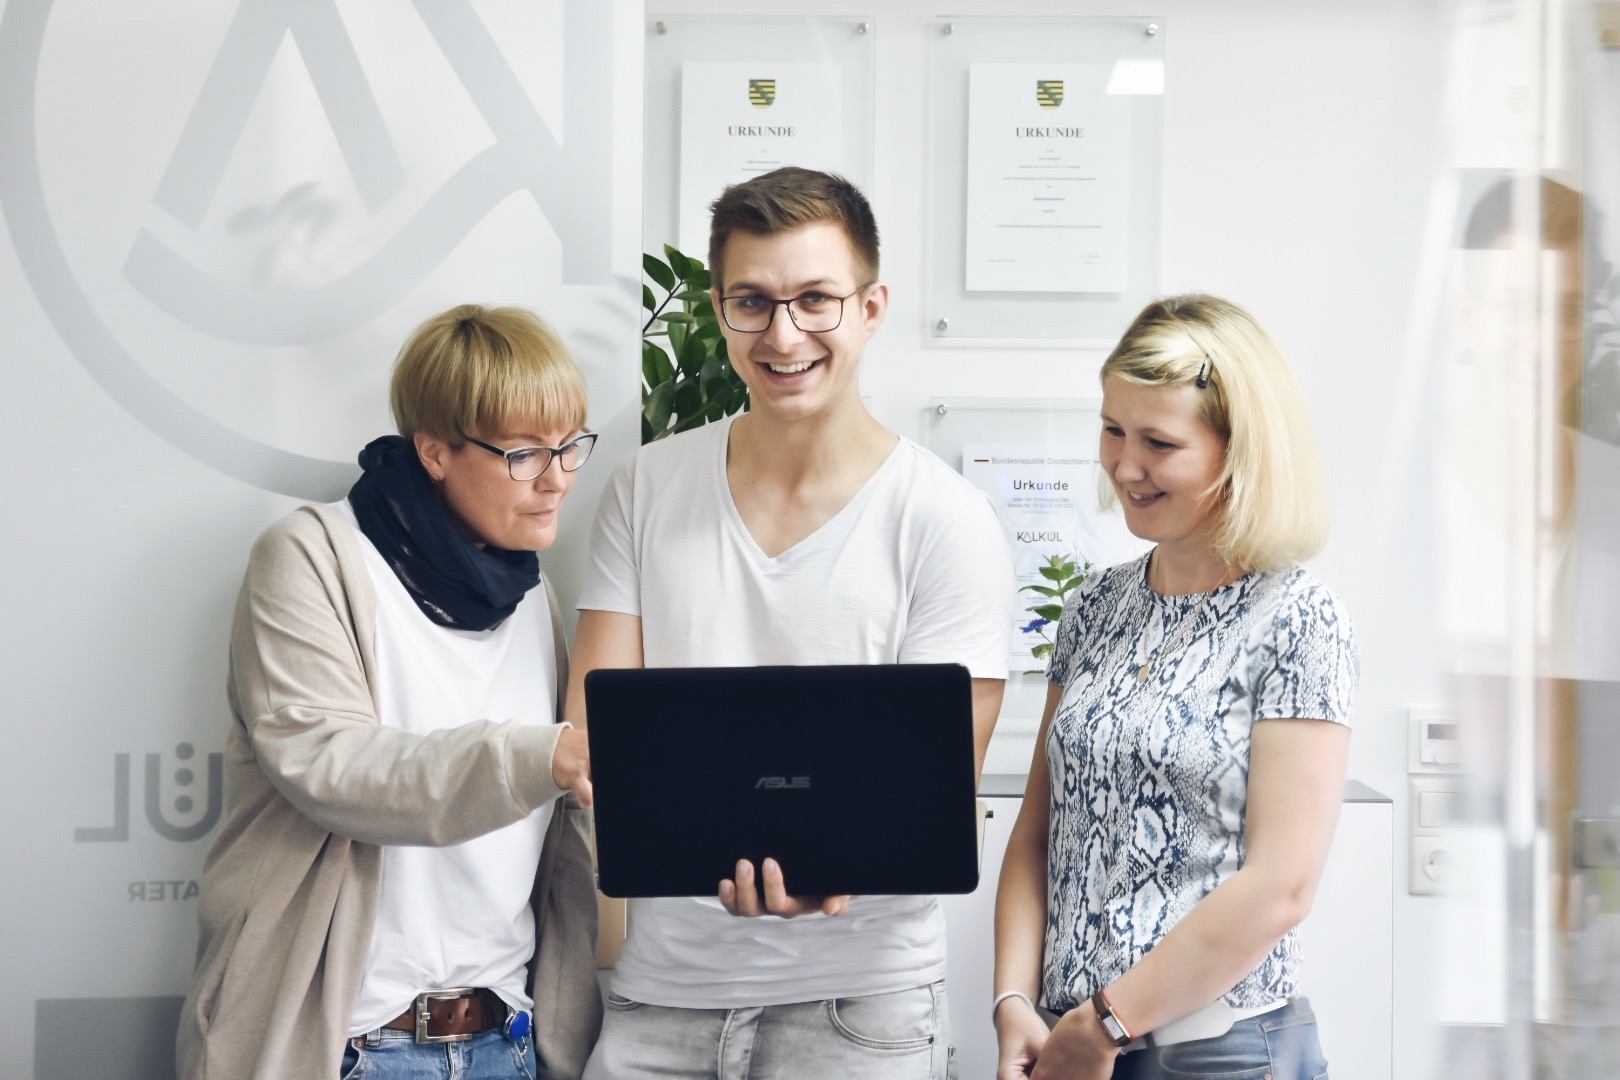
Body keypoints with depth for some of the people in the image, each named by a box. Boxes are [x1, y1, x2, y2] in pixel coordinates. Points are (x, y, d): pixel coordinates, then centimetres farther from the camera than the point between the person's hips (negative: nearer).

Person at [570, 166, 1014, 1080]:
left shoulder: (947, 522, -7)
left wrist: (831, 853, -30)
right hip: (661, 983, 3)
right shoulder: (649, 489, 4)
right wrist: (722, 826, -19)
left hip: (857, 1001, -2)